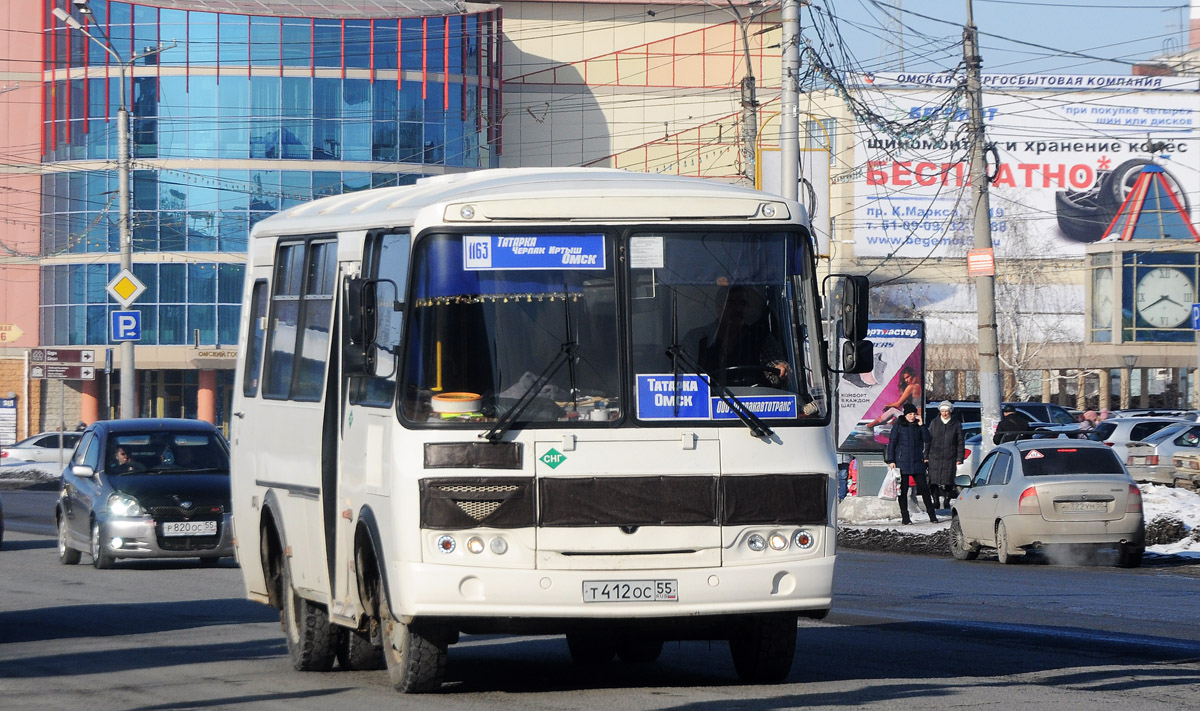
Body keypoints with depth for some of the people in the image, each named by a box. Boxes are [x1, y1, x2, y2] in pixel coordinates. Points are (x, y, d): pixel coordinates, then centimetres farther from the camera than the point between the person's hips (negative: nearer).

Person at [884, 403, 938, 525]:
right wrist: (891, 461, -7)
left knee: (923, 488, 0)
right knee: (903, 489, -1)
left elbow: (926, 439, -1)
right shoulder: (898, 425, 0)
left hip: (917, 462, 2)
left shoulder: (918, 425, 9)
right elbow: (892, 443, -1)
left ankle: (932, 516, 4)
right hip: (902, 462, -2)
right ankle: (905, 518, 6)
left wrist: (921, 425, -8)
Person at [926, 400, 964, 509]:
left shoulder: (956, 424, 6)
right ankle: (935, 501, 10)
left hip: (950, 458, -1)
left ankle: (946, 502, 11)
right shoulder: (934, 423, 10)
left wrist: (959, 458, 0)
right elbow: (928, 439, 12)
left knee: (948, 482, -2)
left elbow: (960, 442, 7)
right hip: (935, 457, 1)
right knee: (934, 482, -2)